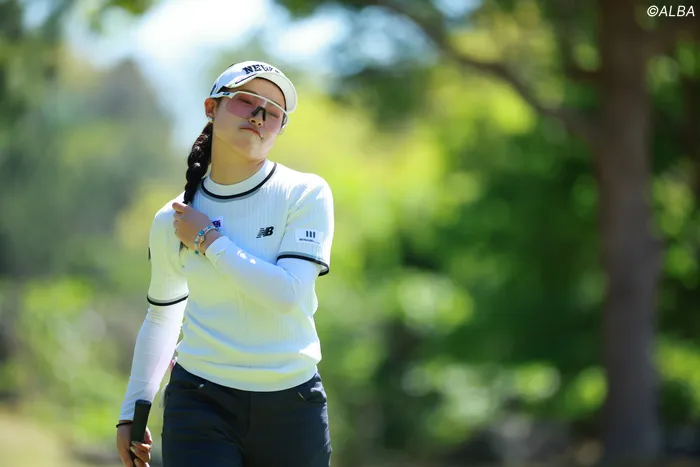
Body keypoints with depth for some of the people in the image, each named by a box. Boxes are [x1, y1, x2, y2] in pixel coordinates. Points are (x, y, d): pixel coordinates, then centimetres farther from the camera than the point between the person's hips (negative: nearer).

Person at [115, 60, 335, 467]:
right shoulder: (172, 222, 4)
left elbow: (289, 295, -16)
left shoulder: (307, 195, -3)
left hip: (293, 405, 0)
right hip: (201, 405, 1)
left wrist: (208, 240, -10)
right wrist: (132, 411, 17)